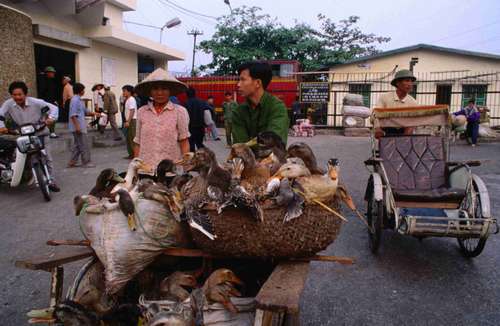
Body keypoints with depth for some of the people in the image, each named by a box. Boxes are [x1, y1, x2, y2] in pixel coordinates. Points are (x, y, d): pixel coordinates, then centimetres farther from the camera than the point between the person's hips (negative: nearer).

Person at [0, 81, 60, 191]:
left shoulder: (36, 102, -15)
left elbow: (53, 107, -15)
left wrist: (51, 118, -35)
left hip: (40, 134, -2)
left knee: (47, 158, -3)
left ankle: (51, 182, 4)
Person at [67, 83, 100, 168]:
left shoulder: (79, 100, 16)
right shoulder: (75, 100, -15)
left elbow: (85, 111, 23)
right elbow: (73, 115, -21)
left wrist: (94, 113, 11)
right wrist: (77, 126, -23)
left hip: (80, 127, 10)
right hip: (78, 127, -10)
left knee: (77, 145, 14)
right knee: (84, 146, -4)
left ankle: (72, 162, 19)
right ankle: (86, 162, 3)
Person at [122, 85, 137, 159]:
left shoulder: (131, 100, -12)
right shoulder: (127, 100, 17)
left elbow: (132, 111, -20)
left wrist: (128, 121, -24)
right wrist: (126, 121, 20)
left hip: (132, 120, -10)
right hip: (129, 121, 10)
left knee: (132, 137, -9)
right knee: (128, 138, 13)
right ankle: (131, 154, 20)